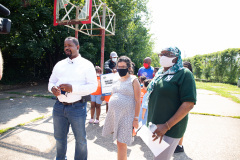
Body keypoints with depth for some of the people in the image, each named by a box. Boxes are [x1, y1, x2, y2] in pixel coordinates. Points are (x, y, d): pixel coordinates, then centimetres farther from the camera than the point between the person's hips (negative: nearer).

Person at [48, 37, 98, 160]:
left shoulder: (87, 65, -3)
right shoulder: (59, 64, 12)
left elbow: (93, 86, -11)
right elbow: (51, 82, 16)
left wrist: (72, 88, -21)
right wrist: (52, 88, -9)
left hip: (77, 107, -4)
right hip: (59, 107, 5)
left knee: (80, 139, 10)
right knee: (59, 137, 21)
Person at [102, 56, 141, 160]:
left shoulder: (133, 80, -5)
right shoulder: (117, 80, 12)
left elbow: (138, 101, -8)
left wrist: (136, 118, -13)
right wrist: (110, 114, 19)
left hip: (125, 116, -5)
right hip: (113, 114, 6)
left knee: (121, 144, -1)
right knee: (119, 140, 12)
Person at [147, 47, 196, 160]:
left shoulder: (184, 74, -11)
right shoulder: (160, 73, 11)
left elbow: (189, 104, -19)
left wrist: (167, 126, -22)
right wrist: (150, 121, 16)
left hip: (169, 129, -7)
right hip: (154, 125, 7)